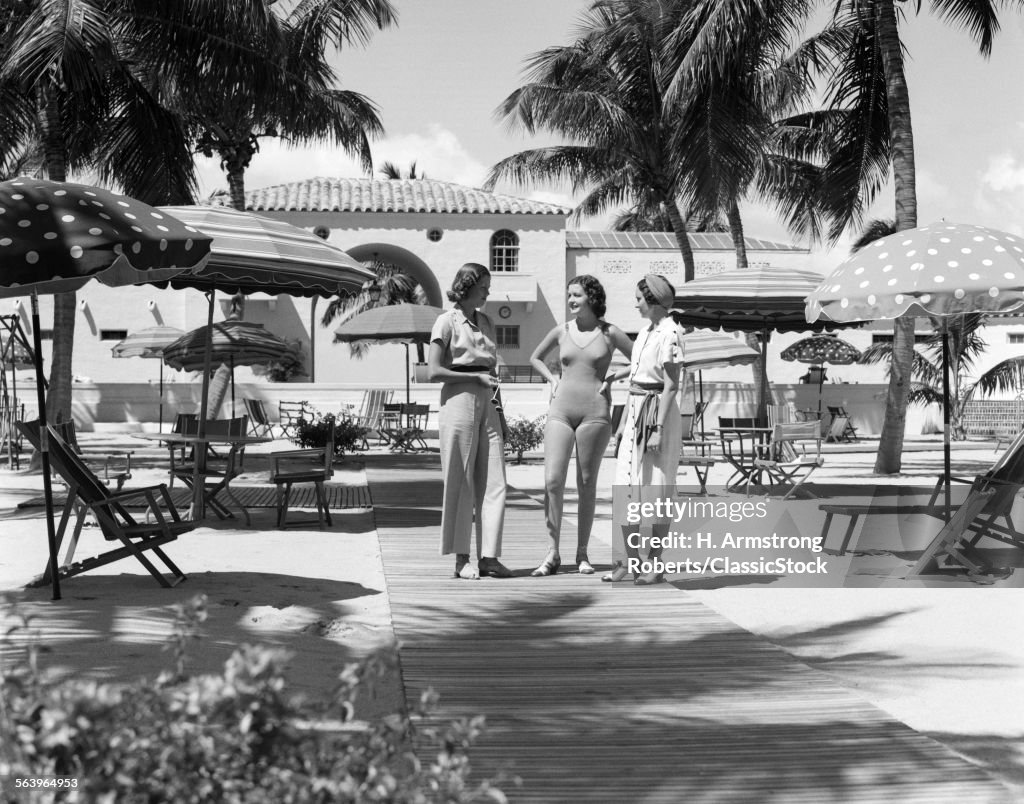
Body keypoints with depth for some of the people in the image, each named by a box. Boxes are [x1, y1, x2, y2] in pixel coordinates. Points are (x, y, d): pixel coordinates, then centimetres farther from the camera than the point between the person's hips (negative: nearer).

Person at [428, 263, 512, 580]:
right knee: (461, 482, -2)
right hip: (459, 402, -6)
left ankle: (489, 556, 4)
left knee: (493, 482, 0)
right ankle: (461, 558, 4)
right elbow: (433, 372, -9)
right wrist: (476, 377, -13)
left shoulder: (485, 323, 16)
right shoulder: (447, 321, -3)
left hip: (486, 406, 6)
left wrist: (500, 408, 15)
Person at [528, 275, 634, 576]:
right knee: (552, 481, -9)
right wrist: (552, 379, 10)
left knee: (586, 484, 2)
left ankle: (582, 554, 11)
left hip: (595, 413, -2)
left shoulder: (610, 333, 2)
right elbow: (535, 357, 25)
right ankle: (552, 553, -4)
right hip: (561, 412, 2)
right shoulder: (561, 332, 9)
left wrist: (611, 379, -1)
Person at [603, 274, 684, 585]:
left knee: (656, 489, -1)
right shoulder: (647, 329, 11)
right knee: (626, 486, 7)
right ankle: (631, 560, 14)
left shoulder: (670, 333, -15)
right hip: (635, 409, 9)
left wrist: (658, 429, -19)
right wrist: (613, 376, 37)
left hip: (658, 411, -9)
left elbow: (671, 386, -17)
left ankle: (655, 565, 7)